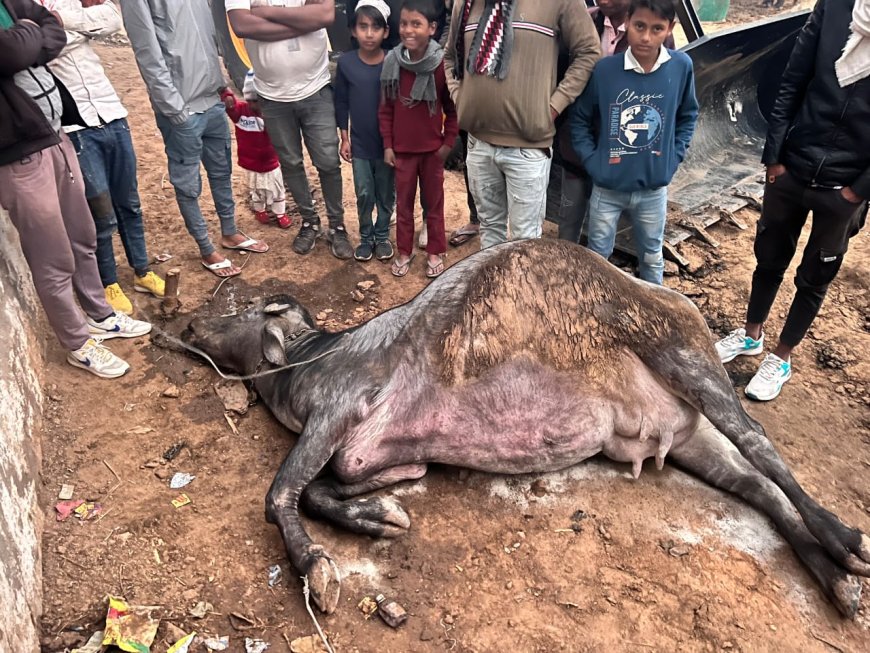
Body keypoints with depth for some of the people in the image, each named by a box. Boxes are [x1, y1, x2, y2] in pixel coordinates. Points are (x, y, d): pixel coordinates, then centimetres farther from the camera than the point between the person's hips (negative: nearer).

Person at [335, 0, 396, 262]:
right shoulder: (346, 62, -6)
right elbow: (341, 103, 3)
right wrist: (344, 138, 2)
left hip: (388, 142, 0)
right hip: (359, 143, 0)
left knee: (386, 194, 10)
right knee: (364, 194, 6)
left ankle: (382, 236, 28)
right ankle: (365, 237, 24)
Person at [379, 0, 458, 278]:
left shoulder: (442, 64, -13)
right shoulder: (392, 62, -5)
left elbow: (453, 107, -4)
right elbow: (386, 109, 2)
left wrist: (449, 142, -6)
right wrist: (387, 145, 1)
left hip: (433, 147, -2)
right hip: (402, 148, 2)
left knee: (434, 202, 12)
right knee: (403, 202, 13)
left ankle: (435, 253, 25)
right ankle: (404, 252, 27)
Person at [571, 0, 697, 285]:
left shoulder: (681, 67, -7)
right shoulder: (604, 69, -13)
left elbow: (688, 116, 9)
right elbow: (579, 120, 0)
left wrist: (672, 159, 0)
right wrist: (592, 161, -7)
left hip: (654, 189, 2)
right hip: (607, 188, -1)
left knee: (652, 257, 18)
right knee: (597, 256, 13)